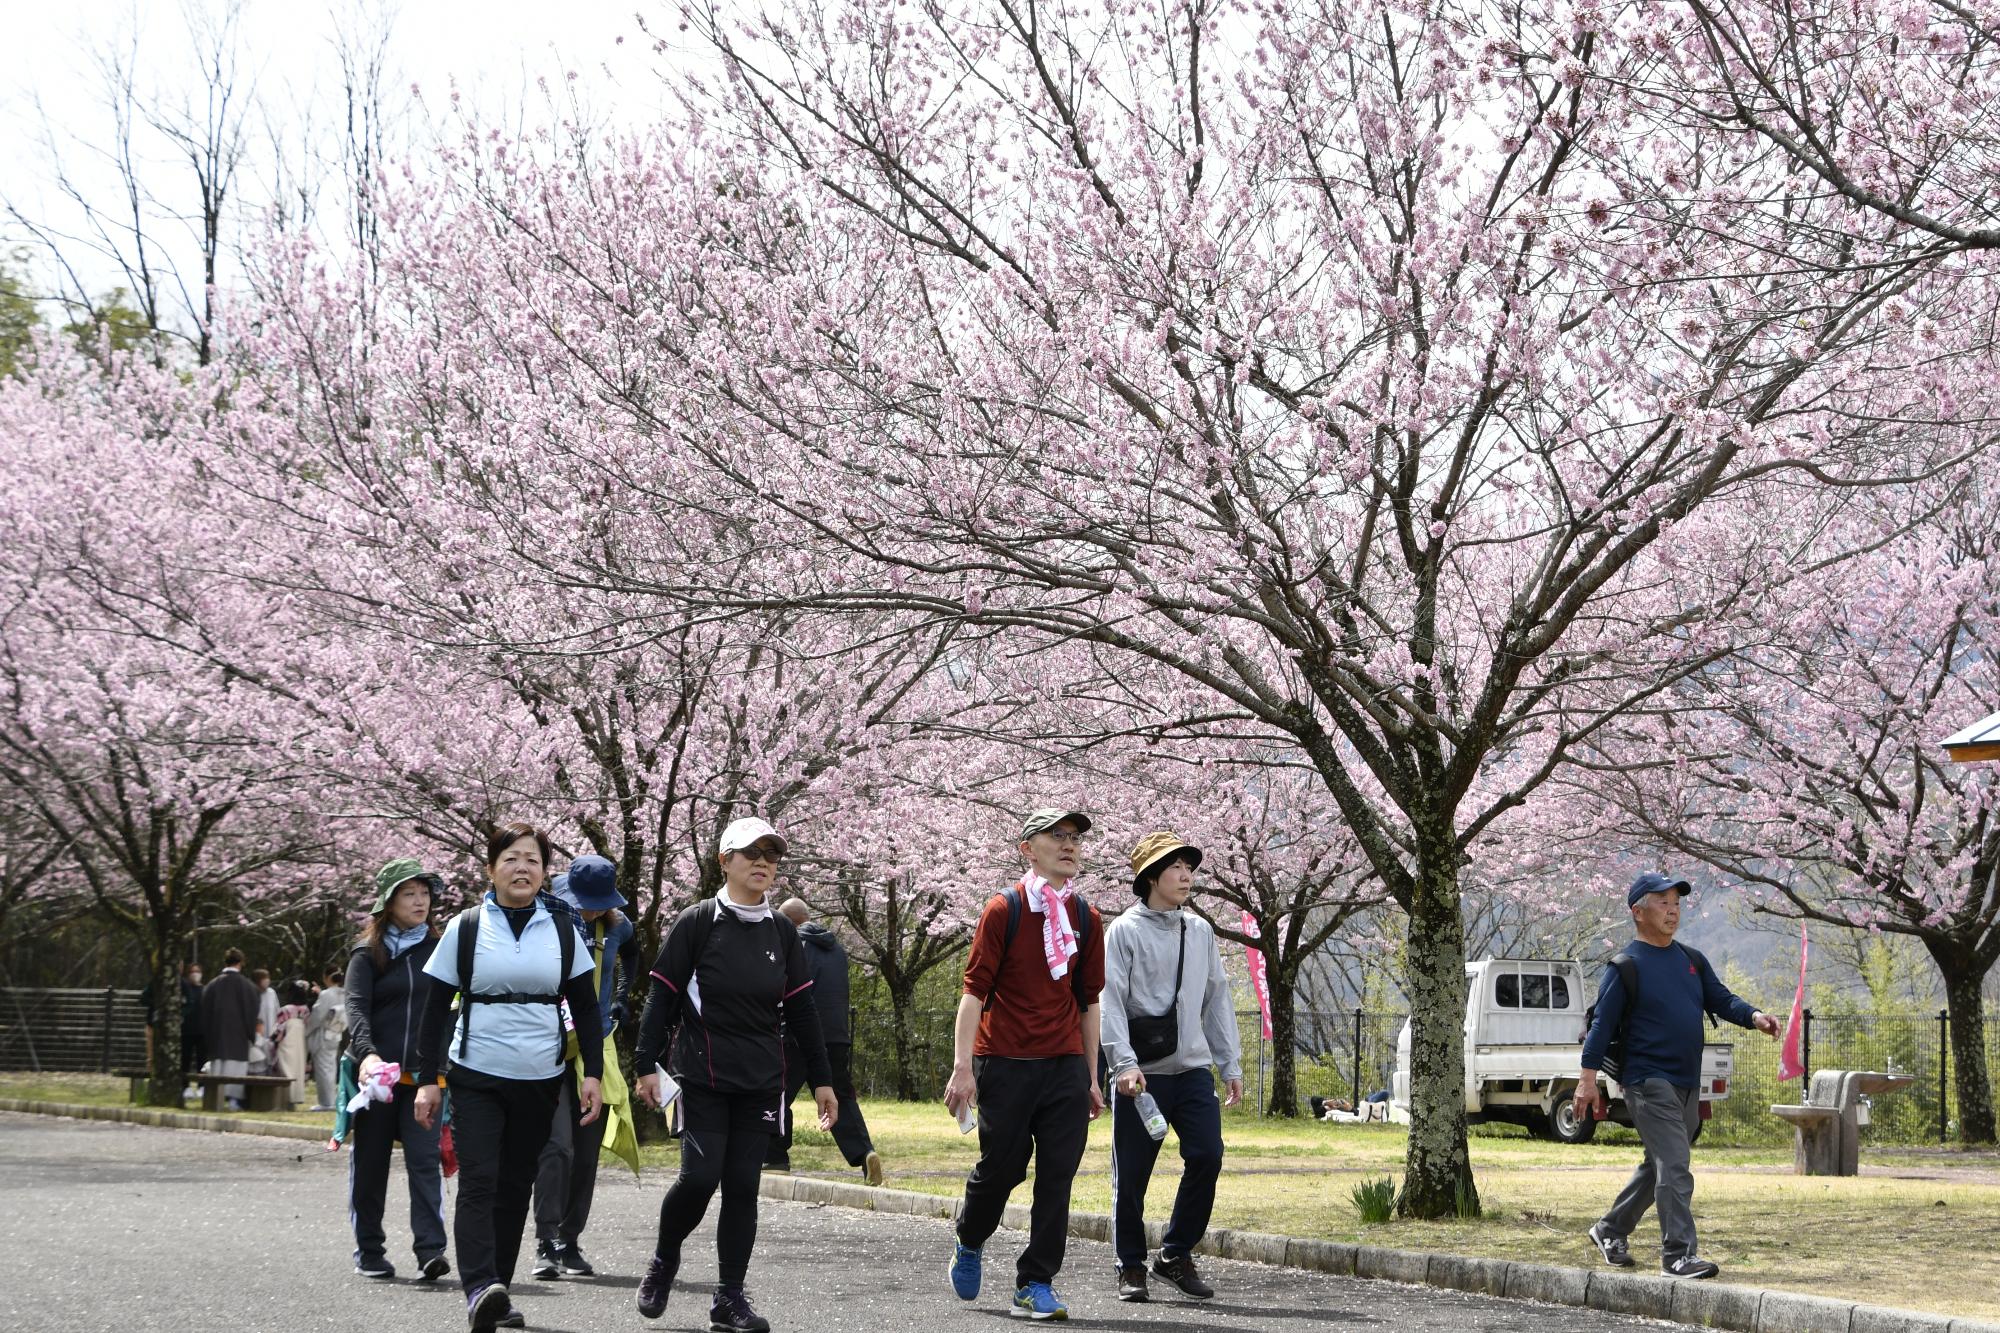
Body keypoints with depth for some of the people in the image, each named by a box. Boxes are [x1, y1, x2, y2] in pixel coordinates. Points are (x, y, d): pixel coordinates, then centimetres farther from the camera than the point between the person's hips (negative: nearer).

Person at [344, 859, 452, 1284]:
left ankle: (430, 1249, -18)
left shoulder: (439, 949, 10)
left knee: (425, 1160, -12)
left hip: (424, 1075, 1)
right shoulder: (368, 953, 1)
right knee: (369, 1165, 8)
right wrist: (366, 1053, -29)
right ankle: (369, 1251, 20)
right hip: (375, 1073, -1)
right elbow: (356, 1008, -11)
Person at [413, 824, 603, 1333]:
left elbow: (586, 1008, 9)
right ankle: (479, 1290, -24)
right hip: (475, 1078, -2)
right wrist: (427, 1079, -2)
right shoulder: (466, 927, 0)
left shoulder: (562, 928, 5)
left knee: (515, 1187, 8)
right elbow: (436, 1008, 3)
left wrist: (592, 1073, 1)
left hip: (540, 1081, 2)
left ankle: (500, 1289, 16)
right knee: (478, 1182, -14)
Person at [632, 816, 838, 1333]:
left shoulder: (781, 932, 9)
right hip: (702, 1078, -4)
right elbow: (661, 998, -3)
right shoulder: (696, 924, -4)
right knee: (700, 1176, -13)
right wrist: (647, 1065, -9)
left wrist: (821, 1080, 12)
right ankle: (663, 1261, 14)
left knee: (743, 1185, 1)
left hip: (761, 1083, 4)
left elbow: (801, 1011, 13)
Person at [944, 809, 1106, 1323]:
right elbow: (975, 990, -6)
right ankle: (969, 1244, 32)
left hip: (1066, 1068, 4)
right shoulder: (1003, 910, -4)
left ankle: (1036, 1285, 6)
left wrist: (1092, 1078, 14)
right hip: (1005, 1064, -4)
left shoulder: (1086, 919, 9)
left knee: (1057, 1176, -1)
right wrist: (963, 1066, -13)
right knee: (1001, 1167, 3)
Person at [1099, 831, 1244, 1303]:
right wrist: (1123, 1063, -19)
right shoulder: (1125, 931, -2)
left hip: (1193, 1069, 4)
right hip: (1142, 1074, -4)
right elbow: (1109, 1002, -9)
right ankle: (1131, 1267, 15)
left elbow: (1217, 999, 18)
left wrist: (1231, 1064, 14)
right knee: (1132, 1173, 0)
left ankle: (1177, 1254, 9)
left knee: (1207, 1156, -8)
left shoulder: (1200, 931, 14)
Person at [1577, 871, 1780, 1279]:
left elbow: (1721, 1000, 12)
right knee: (1674, 1169, -14)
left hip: (1687, 1084, 8)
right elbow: (1602, 1023, -7)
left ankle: (1611, 1230, 33)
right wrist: (1588, 1078, -13)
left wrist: (1754, 1016, -10)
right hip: (1648, 1081, -8)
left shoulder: (1692, 961, 15)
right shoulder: (1625, 966, -6)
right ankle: (1678, 1254, -13)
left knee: (1659, 1167, 17)